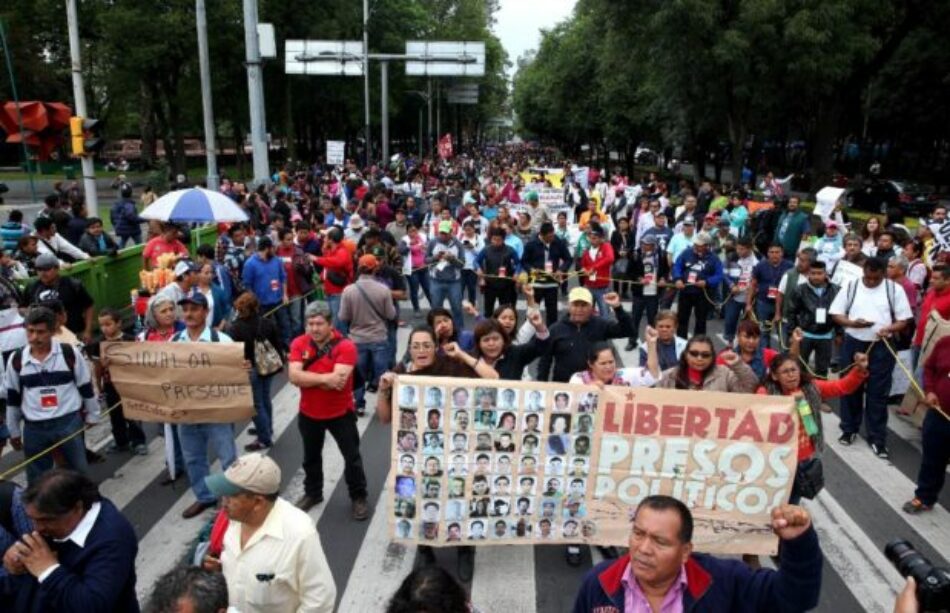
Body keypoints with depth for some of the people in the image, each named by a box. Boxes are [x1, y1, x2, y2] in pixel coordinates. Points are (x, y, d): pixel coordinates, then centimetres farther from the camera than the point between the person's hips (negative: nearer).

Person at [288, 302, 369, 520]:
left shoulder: (346, 346, -21)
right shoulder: (299, 344, -10)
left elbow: (338, 380, -31)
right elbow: (294, 376, -21)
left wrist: (308, 378, -24)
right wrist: (325, 378, -29)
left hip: (341, 413, -3)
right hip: (309, 413, 4)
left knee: (352, 457, 7)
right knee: (311, 457, 22)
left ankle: (359, 497, 27)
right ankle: (312, 493, 44)